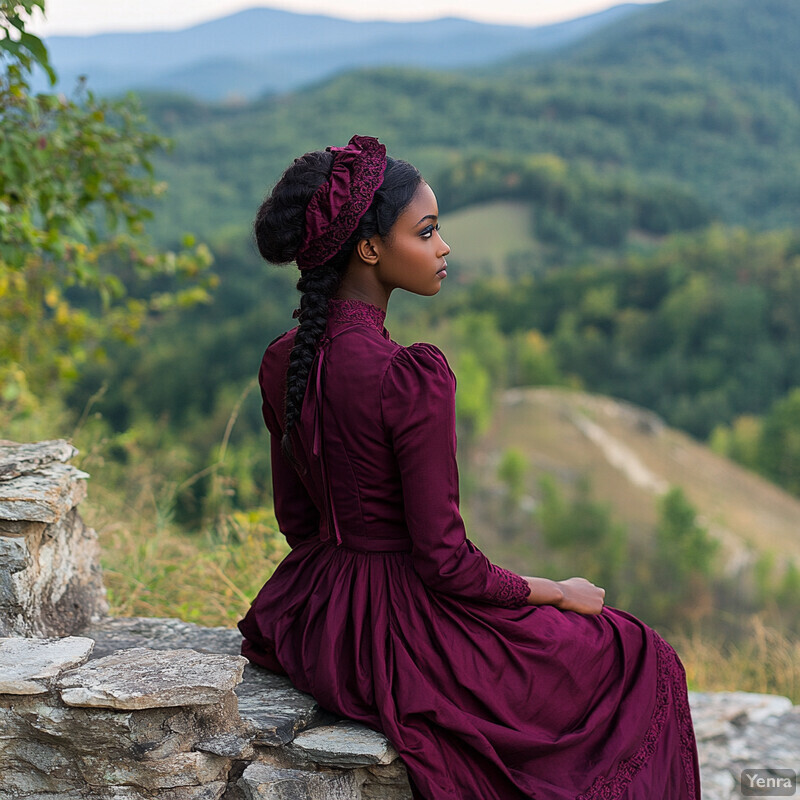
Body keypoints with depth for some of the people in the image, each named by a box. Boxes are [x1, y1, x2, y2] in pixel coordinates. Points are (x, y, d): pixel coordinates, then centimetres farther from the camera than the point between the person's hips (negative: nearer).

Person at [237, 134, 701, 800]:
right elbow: (444, 558, -21)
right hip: (402, 632, -8)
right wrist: (559, 593, -5)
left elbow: (296, 519, 8)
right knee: (640, 662, 13)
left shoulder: (283, 362, -1)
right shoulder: (413, 376, -26)